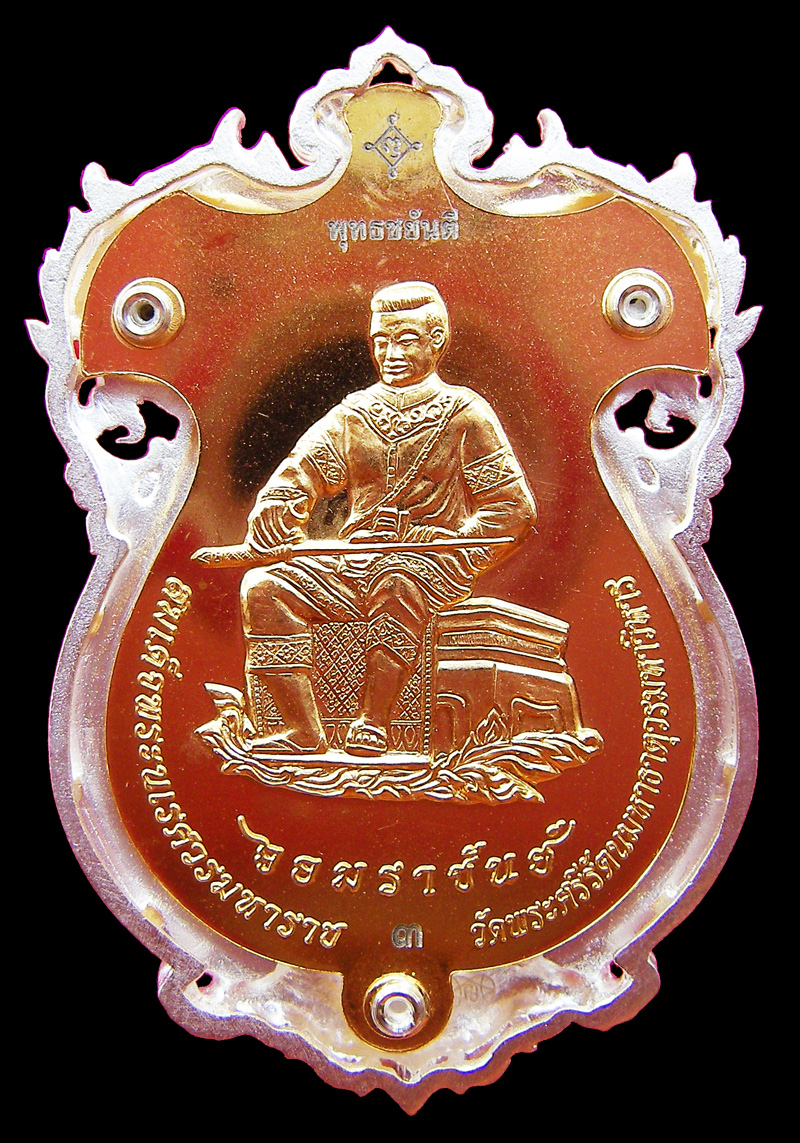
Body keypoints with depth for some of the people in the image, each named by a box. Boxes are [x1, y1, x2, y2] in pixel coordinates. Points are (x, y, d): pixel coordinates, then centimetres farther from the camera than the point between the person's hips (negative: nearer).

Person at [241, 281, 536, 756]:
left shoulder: (465, 413, 4)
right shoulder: (353, 414, 17)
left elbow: (514, 507, -1)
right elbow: (291, 483, 15)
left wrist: (451, 553, -14)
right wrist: (279, 535, -7)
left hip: (436, 561, -4)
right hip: (353, 564, 5)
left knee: (397, 579, -39)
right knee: (265, 588, -18)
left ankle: (374, 724, -27)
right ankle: (305, 732, -18)